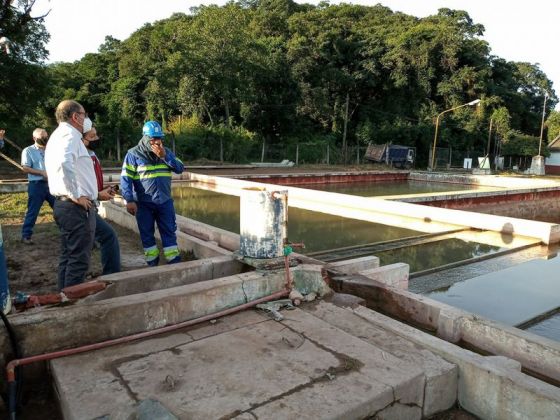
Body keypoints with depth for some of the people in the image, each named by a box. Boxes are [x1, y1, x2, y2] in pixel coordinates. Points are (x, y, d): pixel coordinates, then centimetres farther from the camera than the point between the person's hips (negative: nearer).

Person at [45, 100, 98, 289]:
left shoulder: (56, 136, 21)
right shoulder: (70, 134, -11)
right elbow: (66, 164, -30)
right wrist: (77, 196, -21)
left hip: (62, 203, 10)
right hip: (78, 206, -10)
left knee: (67, 257, 14)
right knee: (79, 260, -6)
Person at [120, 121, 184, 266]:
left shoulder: (166, 152, 8)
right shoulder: (133, 154, -4)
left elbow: (180, 168, -2)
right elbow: (126, 179, -8)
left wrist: (164, 156, -14)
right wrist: (129, 200, -16)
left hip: (165, 201, 3)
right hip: (143, 203, -3)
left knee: (169, 232, 5)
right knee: (147, 234, 6)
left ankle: (174, 261, 13)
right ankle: (152, 263, 19)